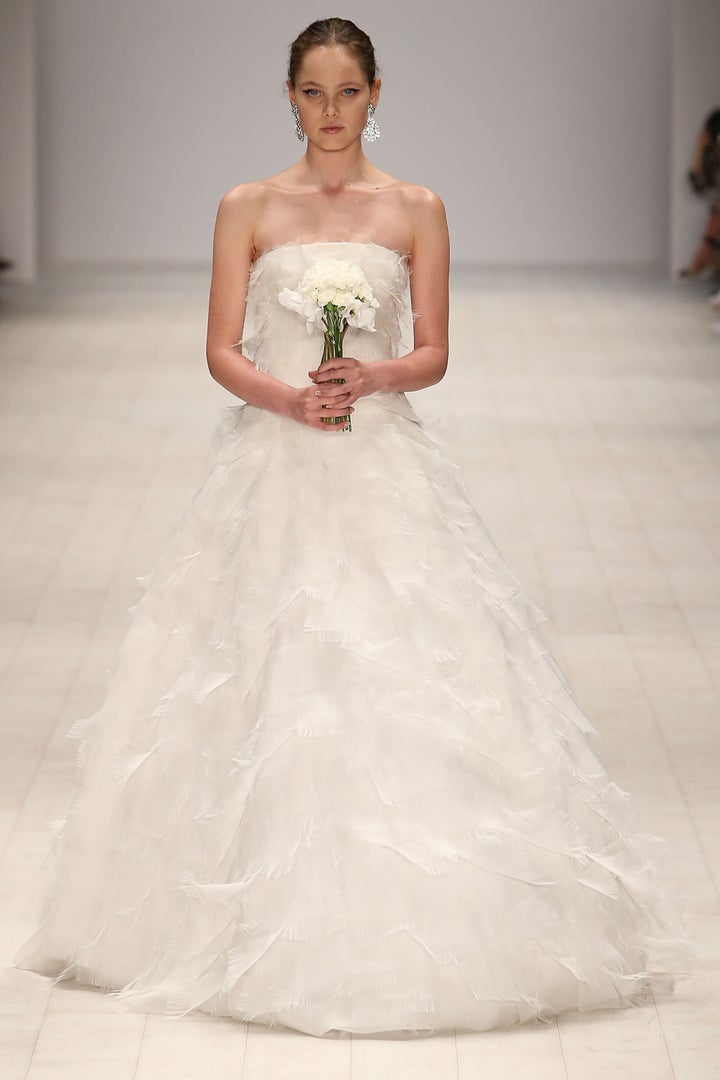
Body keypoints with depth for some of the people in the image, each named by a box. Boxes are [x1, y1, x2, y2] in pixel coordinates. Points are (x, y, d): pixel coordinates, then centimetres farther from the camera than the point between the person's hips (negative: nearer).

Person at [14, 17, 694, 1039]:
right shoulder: (247, 209, 5)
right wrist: (290, 397, -15)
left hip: (386, 469, 0)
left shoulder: (416, 210, 5)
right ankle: (275, 919, 6)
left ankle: (420, 916, 3)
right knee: (267, 677, -3)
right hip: (273, 468, 0)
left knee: (400, 677, -5)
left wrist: (372, 379, -15)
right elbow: (222, 352, 2)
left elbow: (433, 353, 4)